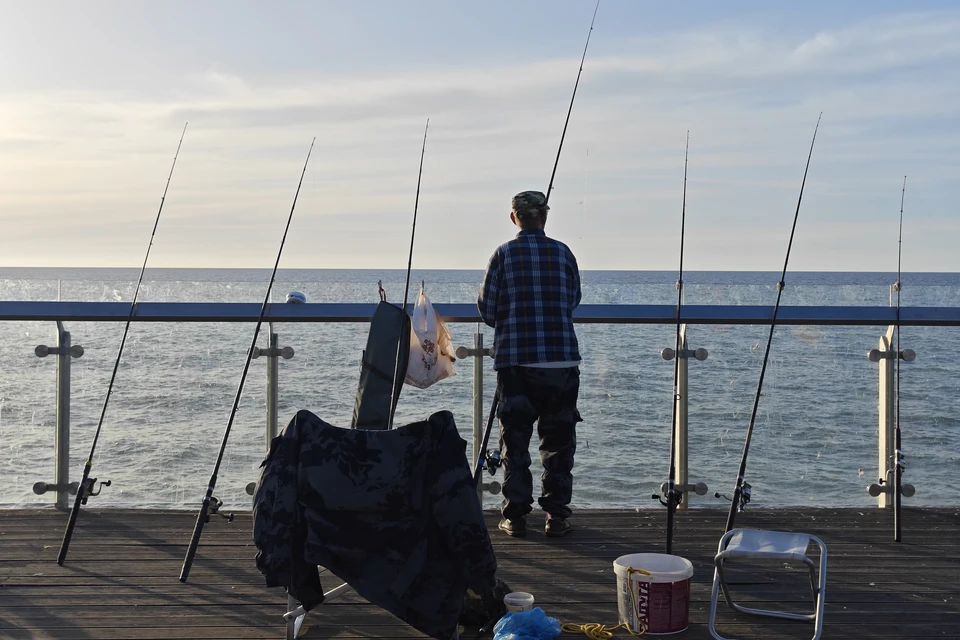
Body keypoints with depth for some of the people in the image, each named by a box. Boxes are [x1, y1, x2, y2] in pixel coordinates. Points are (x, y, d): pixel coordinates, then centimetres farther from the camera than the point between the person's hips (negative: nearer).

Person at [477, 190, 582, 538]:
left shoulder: (503, 254, -1)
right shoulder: (563, 253, 4)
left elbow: (486, 309, 1)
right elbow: (574, 301, 13)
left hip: (514, 359, -1)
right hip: (561, 359, 1)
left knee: (515, 440, 6)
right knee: (558, 440, 8)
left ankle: (515, 515, 8)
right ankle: (556, 515, 9)